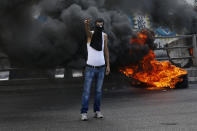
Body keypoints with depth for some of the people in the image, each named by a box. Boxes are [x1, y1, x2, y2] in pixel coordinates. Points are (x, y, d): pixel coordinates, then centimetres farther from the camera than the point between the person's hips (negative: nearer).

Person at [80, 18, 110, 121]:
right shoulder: (90, 34, -12)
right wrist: (86, 24, -64)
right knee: (86, 91, -5)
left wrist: (108, 65, 3)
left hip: (101, 68, 3)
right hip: (90, 68, -3)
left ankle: (97, 111, 18)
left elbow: (106, 50, 9)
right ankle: (84, 113, 0)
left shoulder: (104, 35, 1)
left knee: (98, 91, 8)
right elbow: (87, 30, -39)